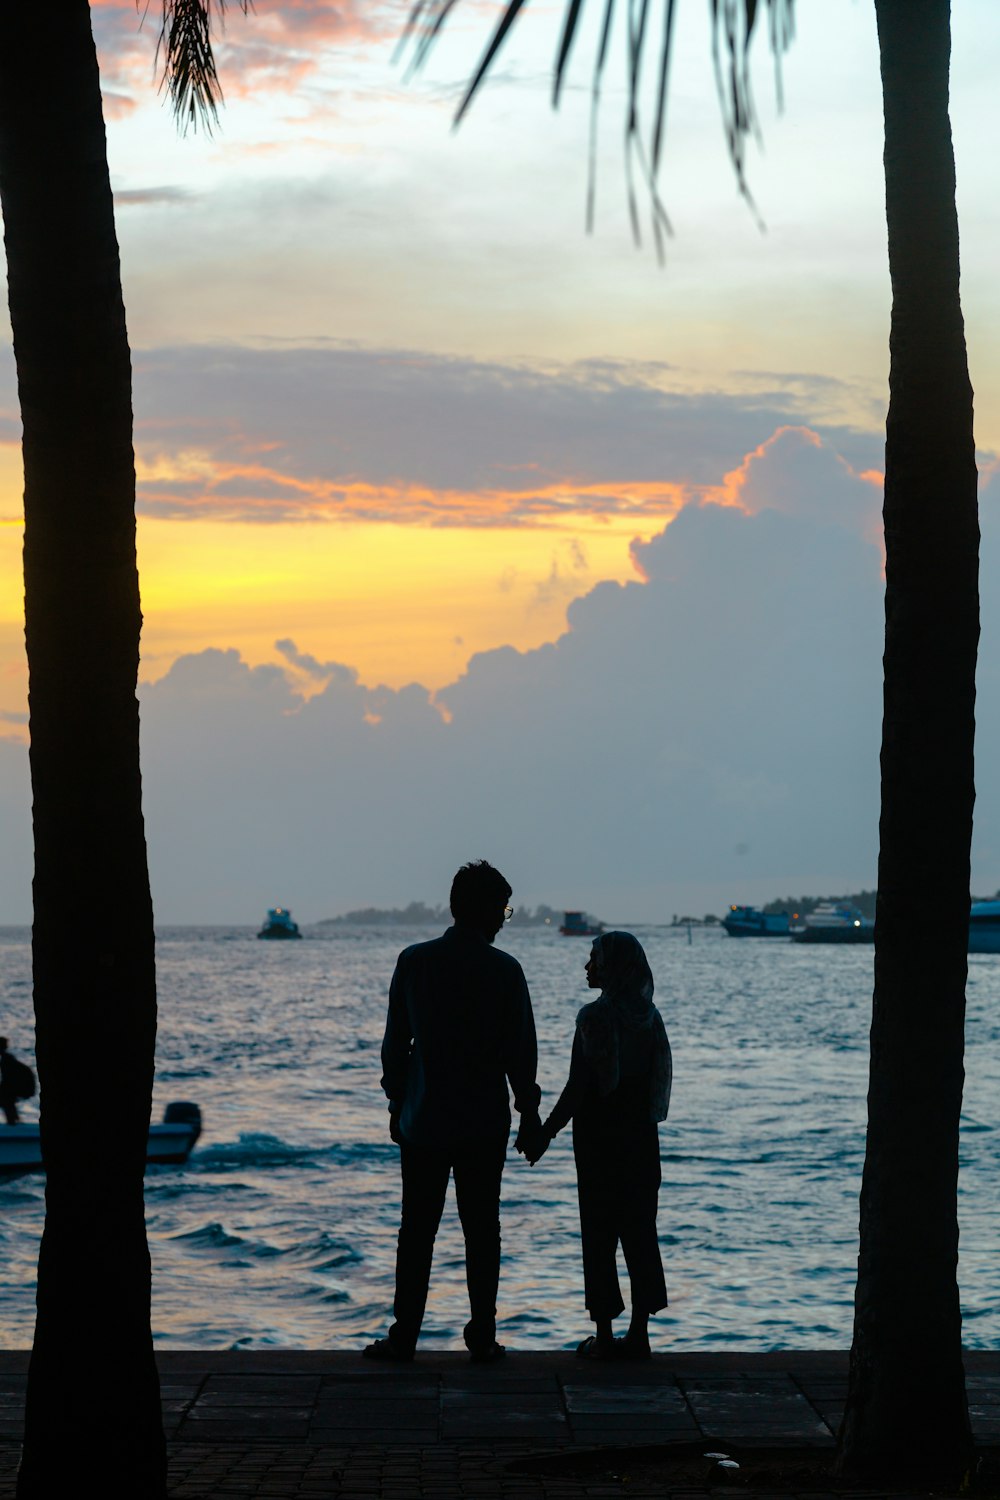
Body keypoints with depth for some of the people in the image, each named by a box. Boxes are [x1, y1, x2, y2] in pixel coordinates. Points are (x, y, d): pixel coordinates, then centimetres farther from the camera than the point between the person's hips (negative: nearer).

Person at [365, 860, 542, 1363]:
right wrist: (528, 1112, 6)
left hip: (423, 1119, 1)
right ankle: (482, 1337, 8)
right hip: (485, 1121, -1)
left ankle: (404, 1336, 8)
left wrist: (397, 1103, 13)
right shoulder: (503, 969, -8)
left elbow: (395, 1042, 2)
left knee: (417, 1229, 7)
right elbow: (520, 1051, -5)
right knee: (481, 1229, 7)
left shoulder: (414, 961, -3)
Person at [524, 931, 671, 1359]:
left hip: (599, 1136, -6)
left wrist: (545, 1132, -8)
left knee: (599, 1234, 0)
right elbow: (659, 1079, 10)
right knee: (639, 1231, 10)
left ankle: (604, 1336, 2)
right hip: (640, 1137, 6)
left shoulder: (595, 1017, -14)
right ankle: (639, 1332, 12)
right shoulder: (648, 1015, 6)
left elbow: (579, 1087, -15)